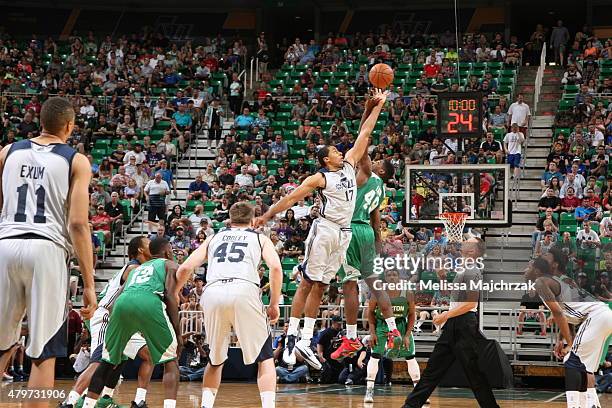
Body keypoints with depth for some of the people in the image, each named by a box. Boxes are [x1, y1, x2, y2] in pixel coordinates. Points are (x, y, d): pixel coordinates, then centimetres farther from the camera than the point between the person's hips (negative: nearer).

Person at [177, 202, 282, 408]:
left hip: (213, 293, 2)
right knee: (265, 357, 11)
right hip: (244, 291, -2)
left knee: (215, 360, 21)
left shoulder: (213, 238, 30)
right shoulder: (260, 238, 24)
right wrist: (274, 304, 13)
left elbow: (185, 268, 20)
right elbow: (275, 267, 5)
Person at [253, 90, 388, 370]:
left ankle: (305, 342, 6)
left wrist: (377, 107, 16)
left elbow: (364, 134, 18)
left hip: (343, 234, 7)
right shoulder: (320, 178, -4)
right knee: (307, 284, -7)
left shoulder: (349, 164, 15)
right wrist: (267, 216, -15)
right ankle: (291, 338, -7)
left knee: (320, 287, 6)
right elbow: (291, 198, -9)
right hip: (324, 230, -7)